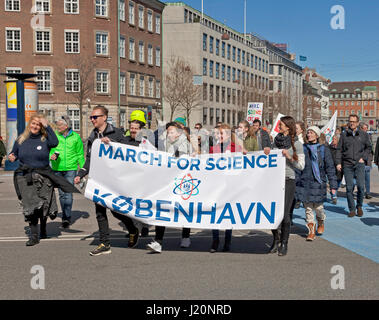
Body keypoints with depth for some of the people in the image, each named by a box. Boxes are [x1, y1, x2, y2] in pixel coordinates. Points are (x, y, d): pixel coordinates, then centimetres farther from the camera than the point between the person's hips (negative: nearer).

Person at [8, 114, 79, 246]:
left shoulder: (45, 139, -1)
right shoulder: (21, 140, 9)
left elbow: (55, 142, -23)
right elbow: (14, 153, 20)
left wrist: (47, 126, -19)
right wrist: (12, 157, -3)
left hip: (43, 177, -1)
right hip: (25, 177, 1)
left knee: (43, 206, 5)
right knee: (30, 207, -6)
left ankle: (43, 230, 30)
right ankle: (34, 236, -1)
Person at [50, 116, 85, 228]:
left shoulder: (75, 137, 2)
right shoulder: (54, 136, 3)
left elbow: (80, 154, 8)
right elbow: (50, 150, 8)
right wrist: (53, 156, -14)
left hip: (71, 168, -2)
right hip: (57, 168, 2)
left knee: (68, 192, -11)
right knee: (62, 193, 8)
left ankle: (66, 217, -9)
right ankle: (66, 216, 22)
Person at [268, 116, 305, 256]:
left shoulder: (296, 144, -2)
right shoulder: (276, 140, 12)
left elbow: (301, 165, -2)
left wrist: (289, 157, -14)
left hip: (288, 181, -4)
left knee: (284, 213, -3)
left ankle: (284, 244, 11)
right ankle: (276, 240, 22)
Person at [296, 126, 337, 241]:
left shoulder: (324, 149, 2)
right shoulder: (302, 148, 6)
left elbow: (330, 168, 3)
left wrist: (333, 185, 0)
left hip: (318, 182, -1)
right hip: (304, 182, 2)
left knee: (318, 207, 3)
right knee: (308, 208, 1)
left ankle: (321, 224, 33)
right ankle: (311, 230, 11)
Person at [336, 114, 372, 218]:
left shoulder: (363, 134, 8)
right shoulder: (344, 134, 6)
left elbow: (368, 147, 18)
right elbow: (339, 149, 8)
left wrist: (364, 158, 4)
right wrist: (338, 162, 0)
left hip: (359, 164, 0)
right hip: (347, 165, 0)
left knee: (361, 186, -8)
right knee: (349, 188, -1)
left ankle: (359, 206, 14)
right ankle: (352, 210, 9)